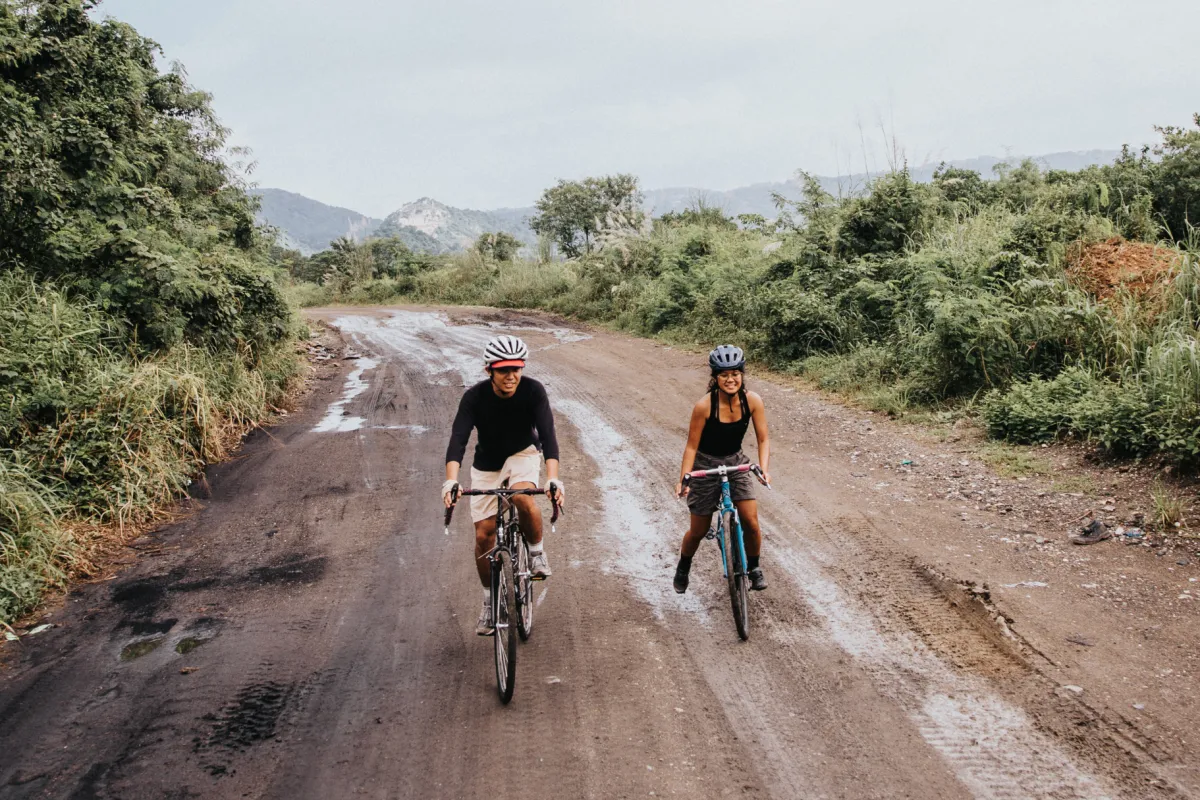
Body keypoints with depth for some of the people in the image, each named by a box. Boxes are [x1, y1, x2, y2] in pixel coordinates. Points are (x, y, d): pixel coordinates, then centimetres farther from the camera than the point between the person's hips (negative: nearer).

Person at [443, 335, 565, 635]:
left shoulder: (533, 391, -26)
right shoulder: (475, 397, -26)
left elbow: (547, 435, -33)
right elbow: (458, 439, -36)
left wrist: (553, 479, -48)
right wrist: (451, 481, -52)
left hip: (523, 453, -1)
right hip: (487, 463, 1)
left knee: (523, 497, -35)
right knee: (484, 535, -1)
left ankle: (536, 551, -6)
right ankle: (489, 602, 19)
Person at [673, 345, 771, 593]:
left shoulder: (752, 401, -16)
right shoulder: (704, 405, -25)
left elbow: (763, 439, -9)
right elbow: (692, 445, -17)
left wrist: (764, 469, -23)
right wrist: (683, 479, -24)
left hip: (736, 463, 2)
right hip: (706, 466, -2)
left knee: (751, 523, -9)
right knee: (699, 531, 7)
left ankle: (754, 568, 20)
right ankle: (683, 569, 36)